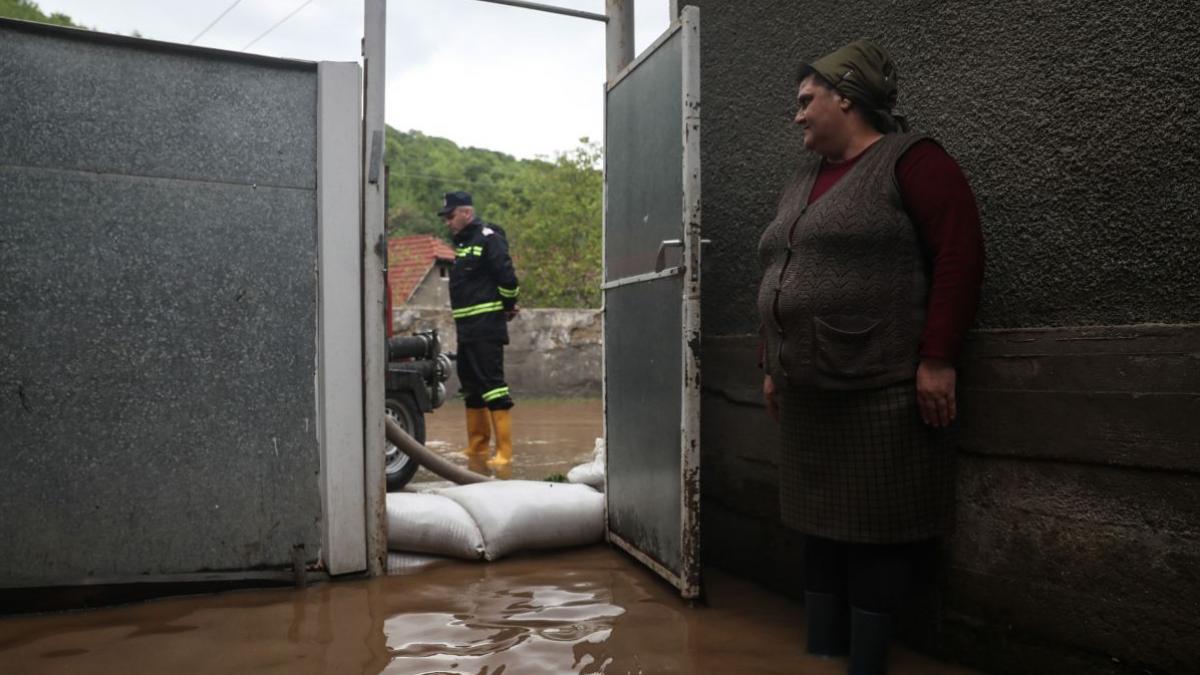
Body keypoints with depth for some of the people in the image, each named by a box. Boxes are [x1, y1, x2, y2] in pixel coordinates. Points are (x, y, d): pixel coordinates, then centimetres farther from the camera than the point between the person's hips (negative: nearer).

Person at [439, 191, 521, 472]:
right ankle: (477, 453, 24)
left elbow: (507, 278, -18)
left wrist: (507, 308, -4)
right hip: (466, 328, 10)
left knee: (492, 384, -11)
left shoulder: (488, 238, -11)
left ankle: (504, 455, -9)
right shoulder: (461, 242, 18)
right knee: (471, 388, 14)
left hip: (486, 327, -10)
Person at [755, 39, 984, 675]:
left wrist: (937, 359, -19)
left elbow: (959, 256, -13)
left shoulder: (910, 161, -5)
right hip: (807, 393, 8)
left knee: (877, 537, 1)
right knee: (820, 527, 13)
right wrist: (773, 367, 18)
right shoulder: (803, 179, 19)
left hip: (880, 393, -8)